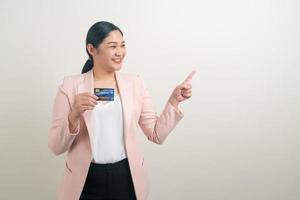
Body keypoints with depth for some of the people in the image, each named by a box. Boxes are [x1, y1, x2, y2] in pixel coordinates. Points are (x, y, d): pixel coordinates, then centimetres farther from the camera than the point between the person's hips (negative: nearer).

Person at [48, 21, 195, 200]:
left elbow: (157, 134, 2)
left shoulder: (135, 83, 2)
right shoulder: (70, 85, -4)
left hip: (128, 179, 2)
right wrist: (74, 115, -21)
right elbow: (56, 147, -6)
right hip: (86, 182, -2)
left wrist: (174, 100, -8)